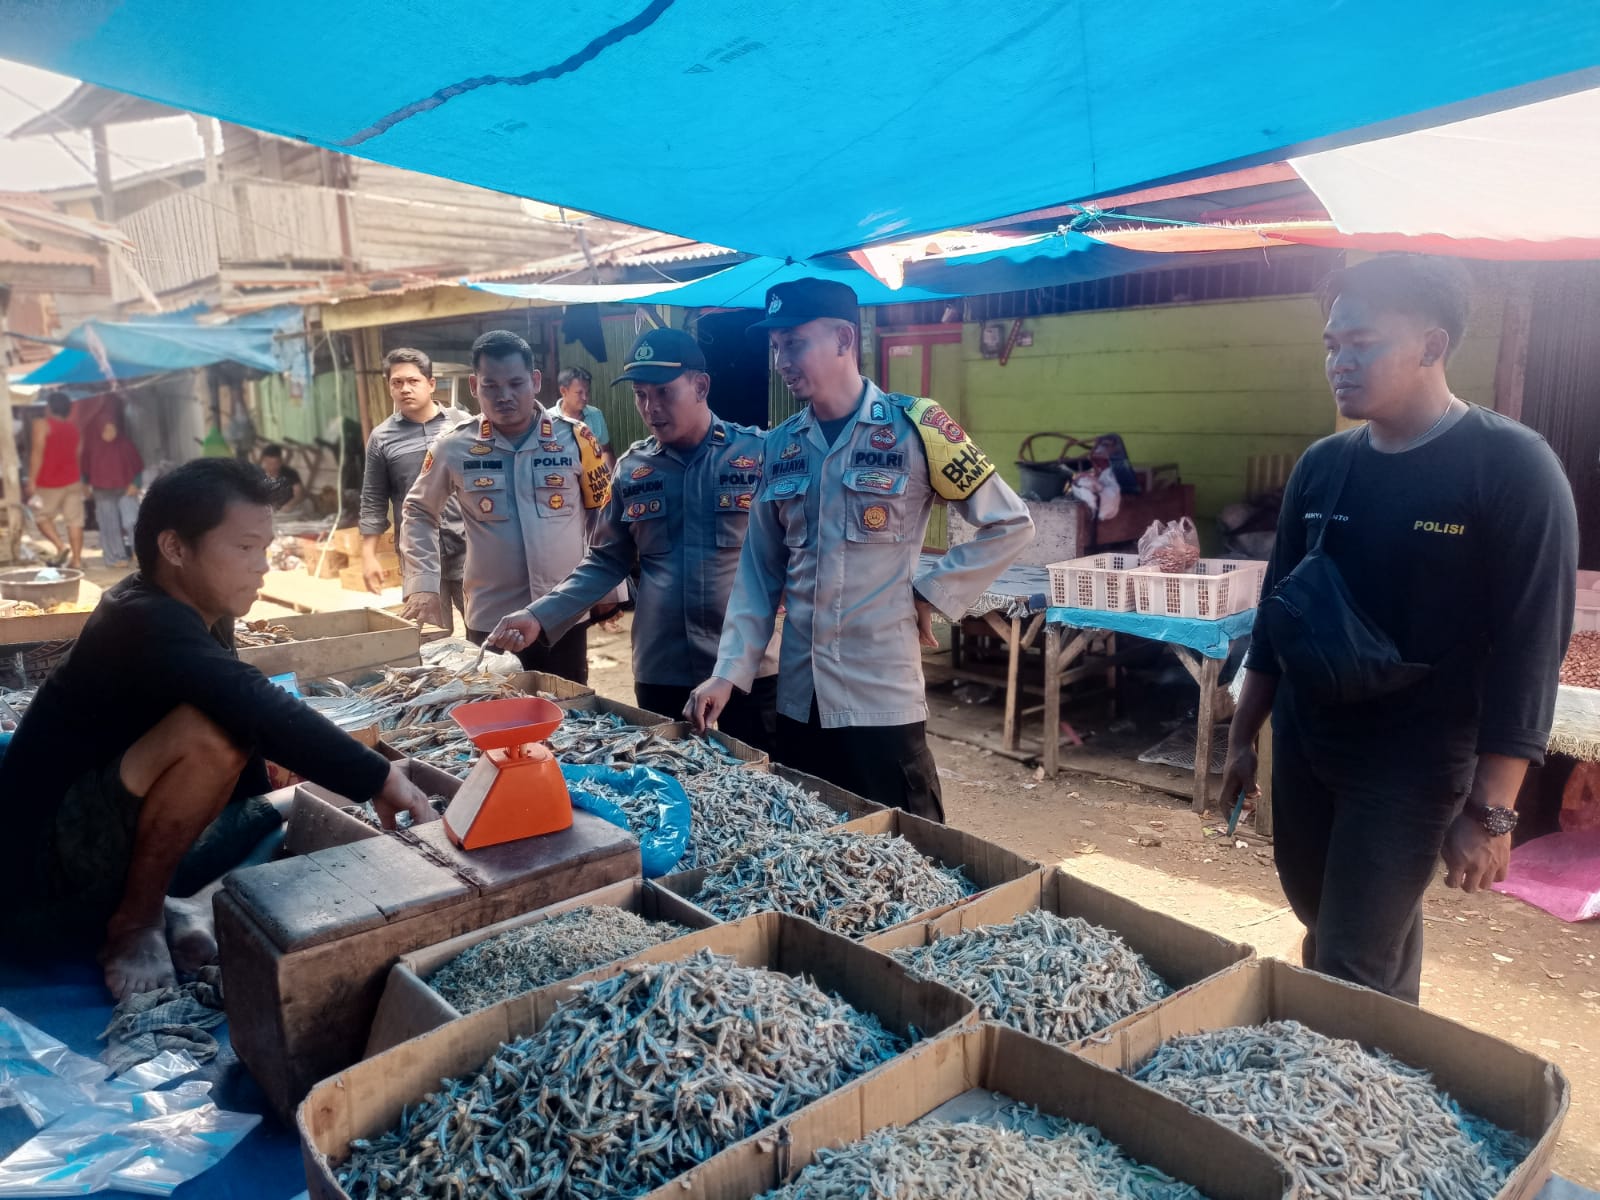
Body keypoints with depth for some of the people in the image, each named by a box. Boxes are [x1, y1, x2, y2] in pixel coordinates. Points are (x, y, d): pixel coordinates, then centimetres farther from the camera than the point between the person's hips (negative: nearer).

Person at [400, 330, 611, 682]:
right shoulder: (453, 447, -4)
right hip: (491, 621, 0)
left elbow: (604, 511, 6)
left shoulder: (574, 437, -4)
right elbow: (419, 513, 10)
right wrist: (422, 587, -1)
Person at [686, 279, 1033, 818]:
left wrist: (932, 593, -7)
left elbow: (1010, 524, -2)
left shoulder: (913, 426, -7)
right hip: (797, 699, 5)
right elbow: (759, 571, 8)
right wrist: (729, 672, 0)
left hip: (882, 697, -4)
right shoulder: (780, 445, 6)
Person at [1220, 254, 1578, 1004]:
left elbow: (1529, 648, -14)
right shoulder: (1323, 465, 3)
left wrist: (1491, 809, -17)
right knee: (1321, 925, 17)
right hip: (1302, 747, 6)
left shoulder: (1511, 467, -12)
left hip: (1413, 765, -5)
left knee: (1353, 970, -3)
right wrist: (1243, 736, 11)